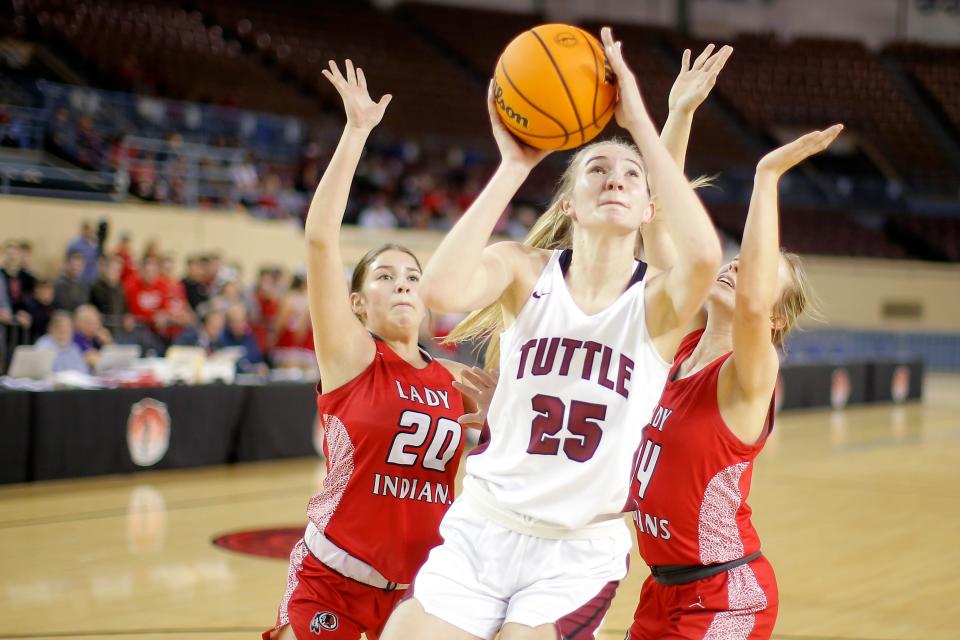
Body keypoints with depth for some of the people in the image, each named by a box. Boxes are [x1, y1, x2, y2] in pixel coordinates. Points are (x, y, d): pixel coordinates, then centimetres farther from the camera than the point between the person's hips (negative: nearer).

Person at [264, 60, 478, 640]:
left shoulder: (455, 381, 6)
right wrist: (357, 131, -20)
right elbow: (320, 237, -18)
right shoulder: (349, 356, -6)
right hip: (331, 583, -4)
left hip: (419, 588, 4)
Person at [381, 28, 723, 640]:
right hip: (480, 532, 1)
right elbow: (443, 290, -25)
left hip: (580, 555, -1)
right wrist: (515, 165, -19)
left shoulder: (659, 299, -6)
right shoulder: (526, 269, -2)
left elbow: (704, 256, -31)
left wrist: (641, 123, -25)